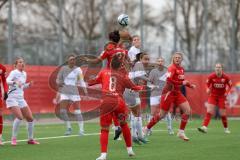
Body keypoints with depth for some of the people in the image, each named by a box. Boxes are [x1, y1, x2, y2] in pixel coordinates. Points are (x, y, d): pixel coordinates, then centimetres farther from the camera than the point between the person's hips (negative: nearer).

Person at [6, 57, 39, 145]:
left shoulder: (24, 73, 13)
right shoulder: (14, 72, -9)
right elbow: (7, 81, -27)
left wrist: (28, 85, 6)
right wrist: (15, 82, -45)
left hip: (21, 98, 7)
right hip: (12, 98, -7)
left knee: (30, 118, 4)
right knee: (19, 117, -23)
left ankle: (30, 139, 17)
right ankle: (13, 139, -11)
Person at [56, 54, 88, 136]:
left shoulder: (77, 69, 0)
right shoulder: (63, 68, 4)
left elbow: (81, 80, -7)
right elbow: (58, 79, 12)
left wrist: (85, 89, -21)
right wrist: (59, 83, -10)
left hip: (74, 92, -2)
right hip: (64, 92, 2)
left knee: (77, 111, -6)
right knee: (62, 111, -6)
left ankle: (81, 130, -2)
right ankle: (69, 128, 11)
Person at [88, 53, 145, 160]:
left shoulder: (104, 72, 11)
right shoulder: (123, 76, 13)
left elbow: (94, 81, 10)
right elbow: (133, 87, 24)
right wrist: (141, 87, 44)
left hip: (106, 102, -1)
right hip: (119, 102, 1)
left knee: (104, 129, 3)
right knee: (124, 124, 23)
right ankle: (129, 149, 29)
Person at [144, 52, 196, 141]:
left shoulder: (181, 69, 9)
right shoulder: (172, 68, -15)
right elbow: (169, 80, -29)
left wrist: (190, 85, 12)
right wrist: (182, 83, -26)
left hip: (177, 93, 7)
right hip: (169, 92, -7)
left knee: (188, 110, -5)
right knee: (162, 115, -1)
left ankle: (181, 132, 3)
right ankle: (147, 129, 17)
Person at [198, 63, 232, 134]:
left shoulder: (225, 77, -9)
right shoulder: (211, 76, -10)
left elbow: (230, 85, 3)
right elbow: (207, 83, 4)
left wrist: (227, 92, -12)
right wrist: (208, 89, -16)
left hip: (222, 96, 0)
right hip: (213, 95, 0)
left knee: (223, 113, 3)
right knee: (209, 111, -14)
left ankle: (226, 128, 23)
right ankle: (204, 127, -21)